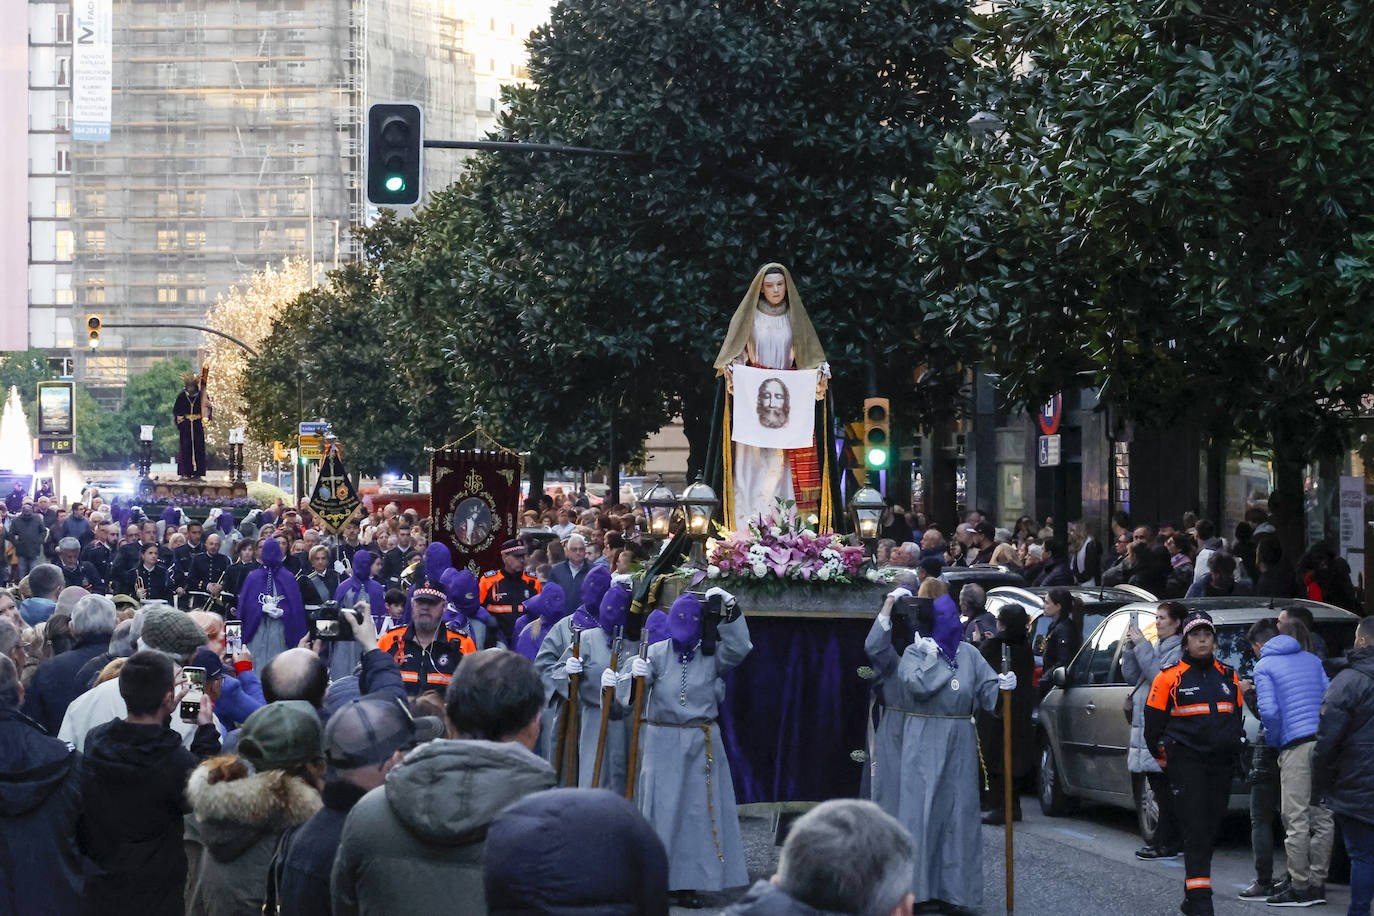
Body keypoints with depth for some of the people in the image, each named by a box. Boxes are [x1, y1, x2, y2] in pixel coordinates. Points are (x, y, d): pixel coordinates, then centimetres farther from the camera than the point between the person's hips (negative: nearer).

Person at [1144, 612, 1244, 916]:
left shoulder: (1228, 676, 13)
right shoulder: (1170, 677, -2)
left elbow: (1237, 717, 24)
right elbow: (1153, 722, 3)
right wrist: (1162, 757, 4)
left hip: (1221, 765, 5)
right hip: (1186, 762, -5)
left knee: (1209, 830, 8)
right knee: (1195, 830, -12)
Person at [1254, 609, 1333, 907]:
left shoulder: (1264, 666, 2)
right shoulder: (1312, 660, 19)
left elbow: (1269, 711, -9)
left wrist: (1272, 739, 6)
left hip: (1296, 746, -6)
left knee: (1296, 819, -3)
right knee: (1322, 817, 9)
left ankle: (1299, 888, -2)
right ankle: (1317, 883, 14)